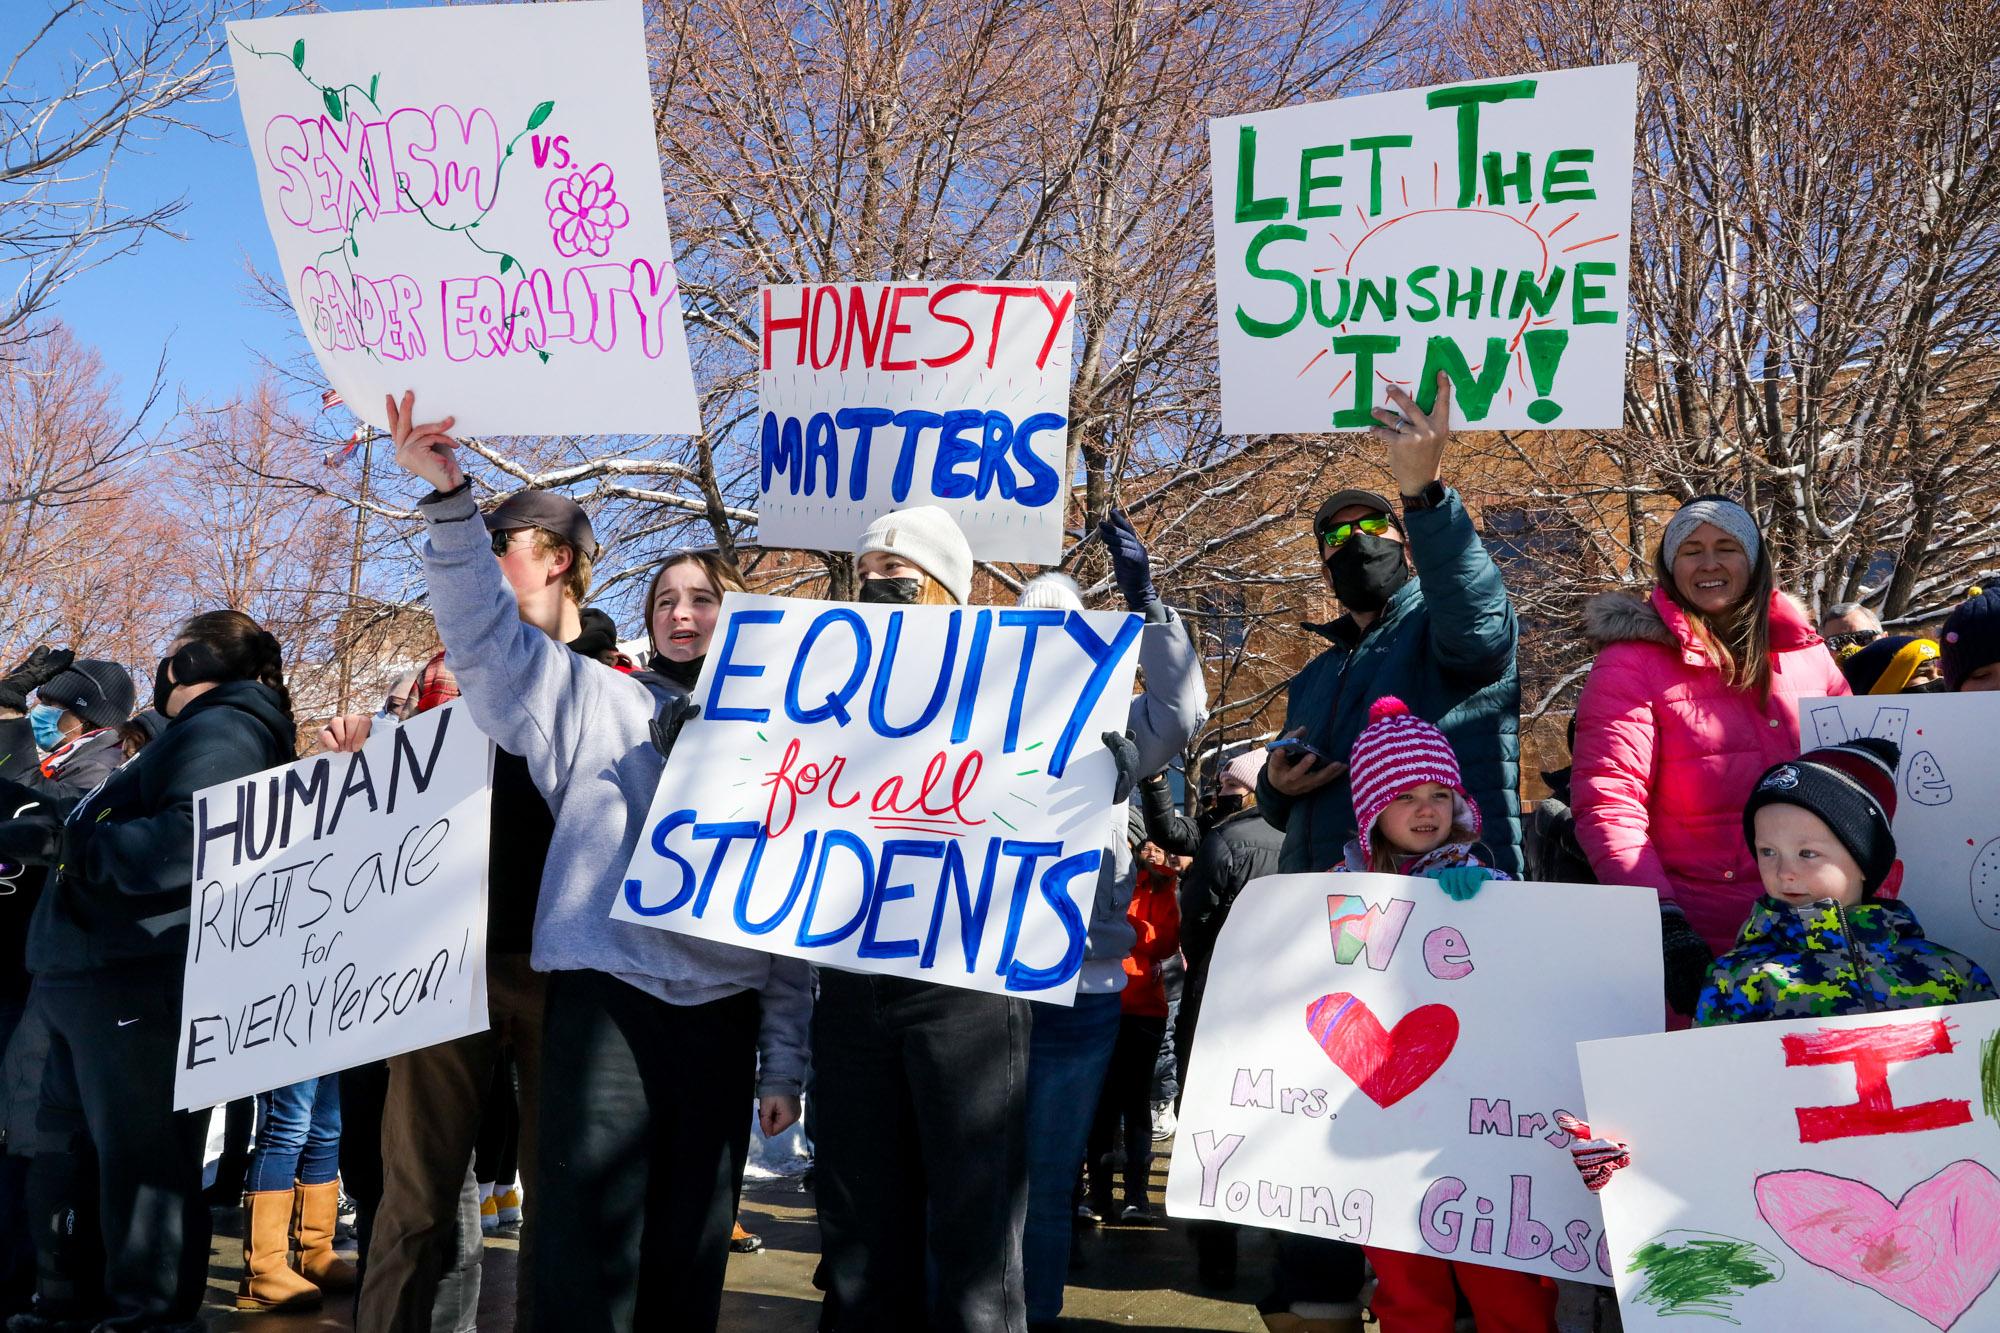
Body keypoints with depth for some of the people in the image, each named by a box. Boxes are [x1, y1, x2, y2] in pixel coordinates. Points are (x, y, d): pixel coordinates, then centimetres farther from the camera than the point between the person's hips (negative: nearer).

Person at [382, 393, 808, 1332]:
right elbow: (487, 631, -4)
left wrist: (783, 1063, 8)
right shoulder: (592, 702, 10)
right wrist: (449, 498, -18)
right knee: (588, 1244, -7)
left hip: (722, 1016, 3)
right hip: (606, 1001, -2)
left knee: (692, 1252, 9)